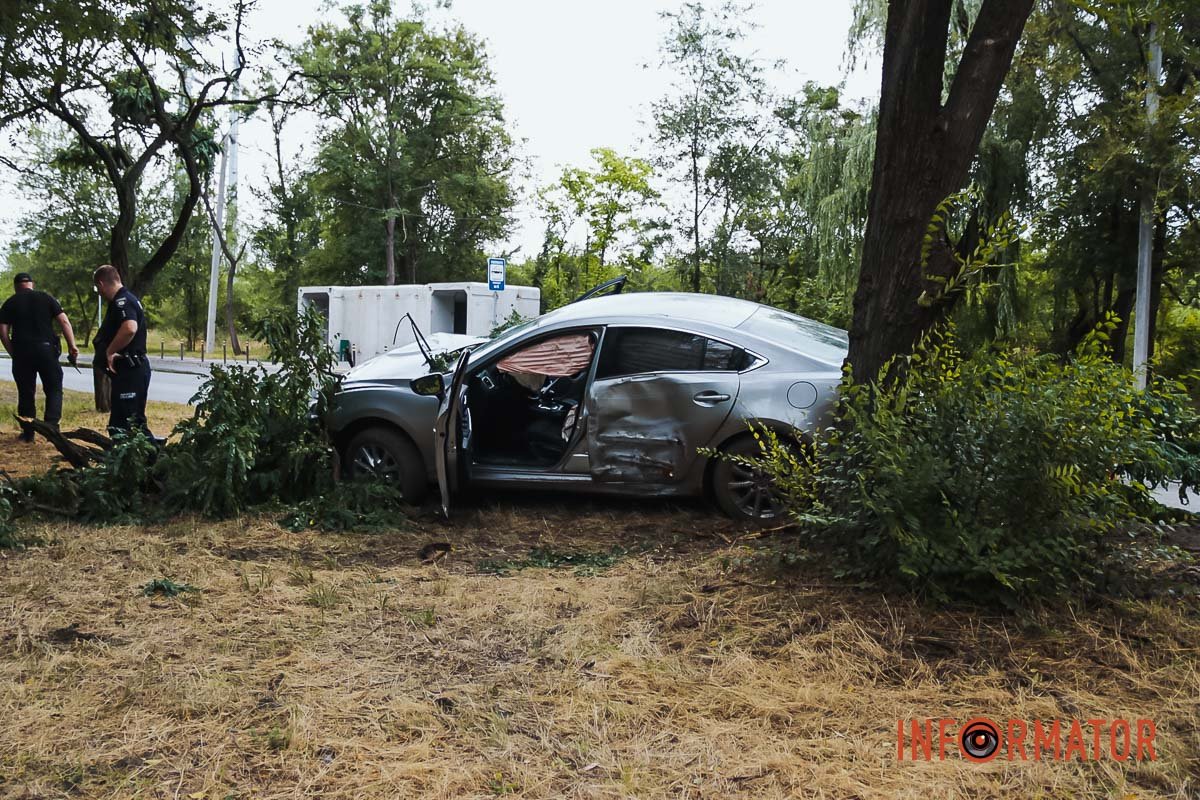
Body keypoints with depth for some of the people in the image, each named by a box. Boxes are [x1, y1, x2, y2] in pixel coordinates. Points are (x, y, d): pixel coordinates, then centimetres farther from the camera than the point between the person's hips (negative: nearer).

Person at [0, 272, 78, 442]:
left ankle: (28, 432, 12)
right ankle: (52, 425, -10)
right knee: (54, 389, 7)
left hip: (22, 351, 1)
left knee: (26, 393, 9)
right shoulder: (46, 298, 7)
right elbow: (64, 321, -2)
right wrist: (72, 345, -2)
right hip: (46, 349, -1)